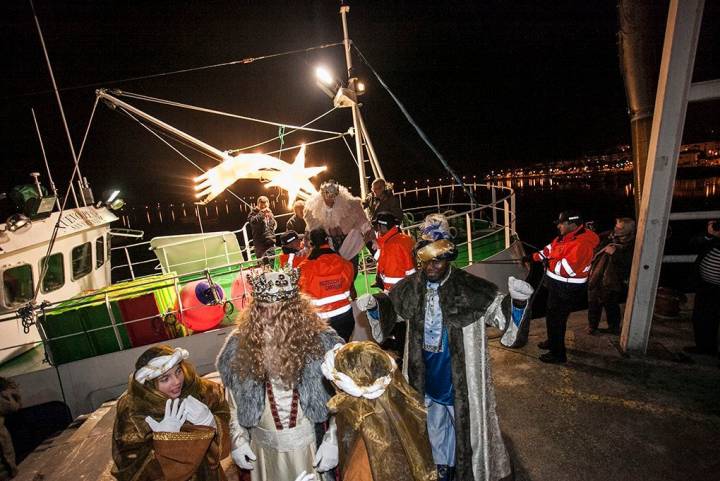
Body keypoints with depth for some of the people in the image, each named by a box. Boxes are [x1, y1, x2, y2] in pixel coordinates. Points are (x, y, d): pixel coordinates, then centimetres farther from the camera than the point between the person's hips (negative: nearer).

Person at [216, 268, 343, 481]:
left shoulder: (320, 341, -19)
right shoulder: (240, 344, -11)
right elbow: (234, 400, 2)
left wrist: (332, 440, -9)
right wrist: (238, 438, 2)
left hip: (311, 443, -1)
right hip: (264, 447, 2)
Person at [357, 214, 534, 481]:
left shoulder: (471, 288, -23)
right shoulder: (410, 288, -11)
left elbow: (502, 315, -15)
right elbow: (389, 308, 7)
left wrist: (517, 302, -36)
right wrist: (374, 305, -13)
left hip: (459, 376, -3)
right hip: (427, 376, 3)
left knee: (464, 421, 22)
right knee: (435, 422, 26)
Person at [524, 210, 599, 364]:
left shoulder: (581, 244, -27)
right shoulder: (566, 237, 4)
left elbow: (566, 268, -31)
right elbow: (549, 249, 15)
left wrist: (548, 263, -17)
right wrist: (533, 257, 8)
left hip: (567, 290, -10)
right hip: (558, 286, 10)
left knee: (555, 319, 1)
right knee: (553, 315, 25)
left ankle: (558, 354, 17)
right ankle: (552, 341, 46)